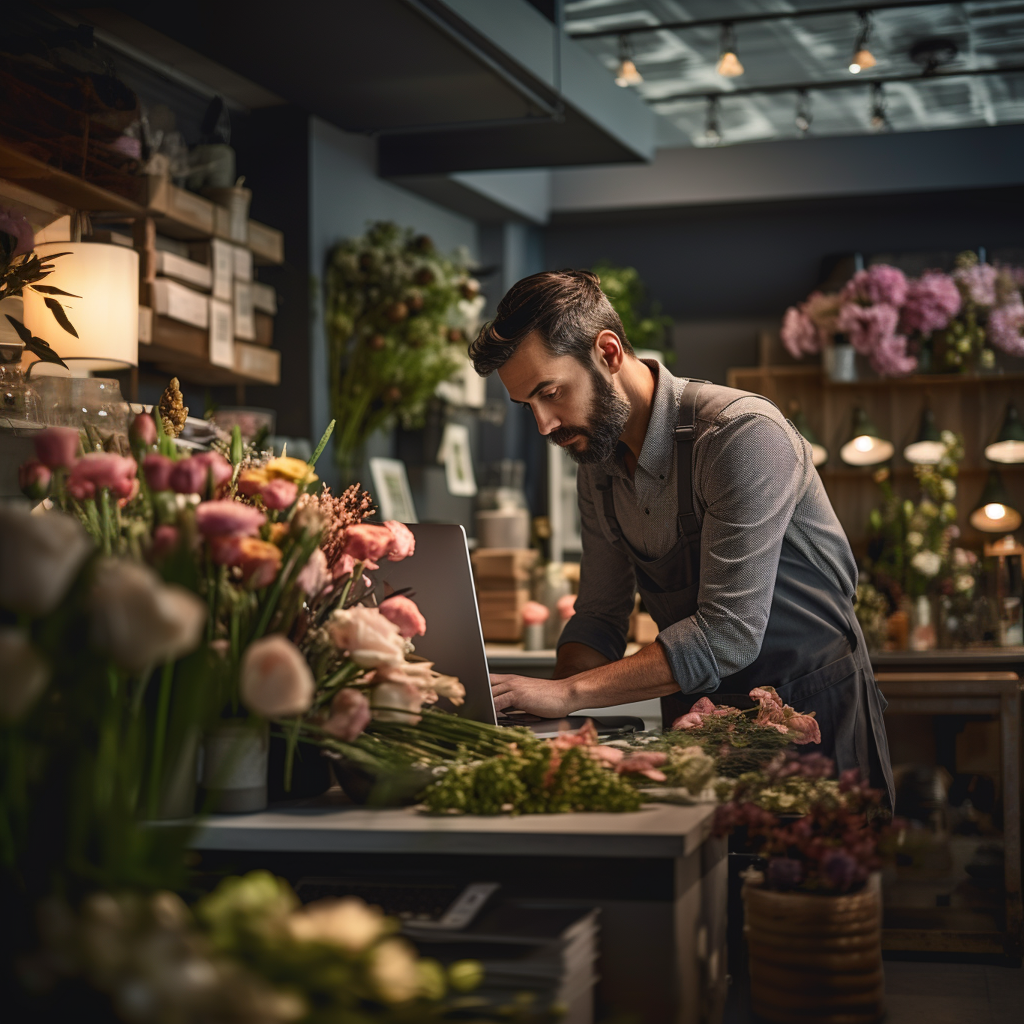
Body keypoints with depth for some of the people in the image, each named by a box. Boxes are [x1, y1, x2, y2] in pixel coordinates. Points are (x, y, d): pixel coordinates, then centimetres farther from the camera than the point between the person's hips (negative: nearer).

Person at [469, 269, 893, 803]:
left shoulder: (743, 434, -20)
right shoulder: (597, 465, 6)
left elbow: (729, 632, -25)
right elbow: (599, 617, 11)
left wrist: (568, 693, -27)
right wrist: (550, 692, -11)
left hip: (811, 715, -6)